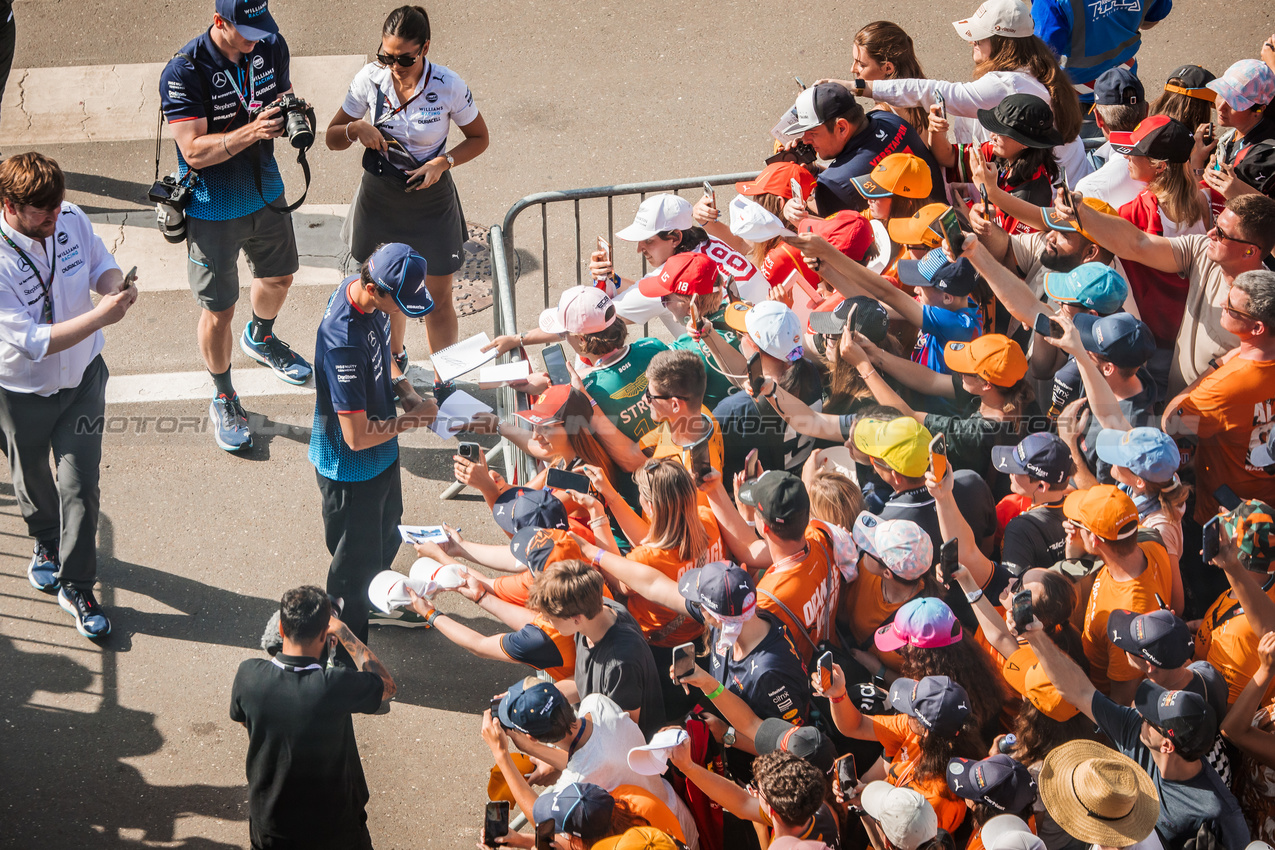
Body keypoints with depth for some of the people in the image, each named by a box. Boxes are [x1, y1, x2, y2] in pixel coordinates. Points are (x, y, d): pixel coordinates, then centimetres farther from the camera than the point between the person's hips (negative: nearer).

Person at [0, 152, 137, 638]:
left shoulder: (71, 221, -16)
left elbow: (100, 263, 5)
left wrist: (115, 285, -19)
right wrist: (102, 316, -38)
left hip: (82, 378, 3)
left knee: (80, 483, 3)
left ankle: (75, 585, 20)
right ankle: (46, 542, 55)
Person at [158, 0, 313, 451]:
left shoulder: (271, 47, -10)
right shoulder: (184, 72, -28)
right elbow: (194, 151, -30)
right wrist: (252, 131, -42)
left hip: (266, 194, 6)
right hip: (213, 208, -6)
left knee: (278, 276, 28)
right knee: (218, 310, 5)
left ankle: (260, 339, 61)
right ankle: (223, 398, 28)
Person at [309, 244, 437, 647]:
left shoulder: (363, 289, -12)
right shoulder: (343, 344, -41)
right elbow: (357, 436, -35)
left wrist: (404, 389, -5)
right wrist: (413, 418, -21)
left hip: (381, 453, 9)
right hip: (350, 468, -9)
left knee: (387, 533, 32)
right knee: (356, 561, 13)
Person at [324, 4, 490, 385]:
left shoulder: (448, 86, -19)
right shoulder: (370, 79, -13)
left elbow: (479, 138, -3)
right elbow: (332, 138, -2)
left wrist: (443, 162, -20)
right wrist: (356, 129, -25)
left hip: (431, 201, -2)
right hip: (379, 199, 2)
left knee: (438, 298, 7)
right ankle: (395, 355, 46)